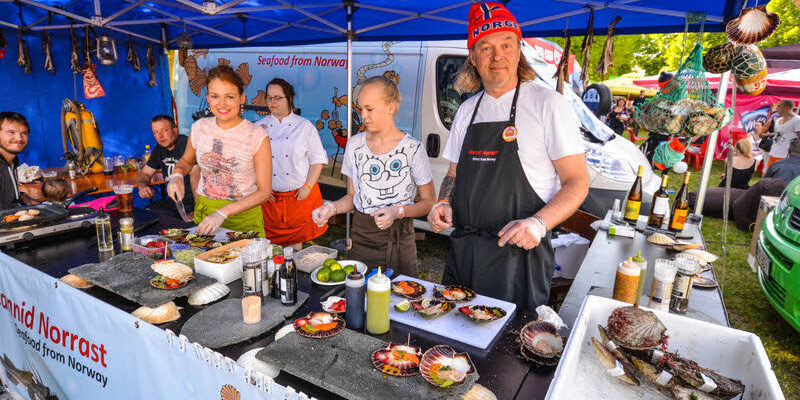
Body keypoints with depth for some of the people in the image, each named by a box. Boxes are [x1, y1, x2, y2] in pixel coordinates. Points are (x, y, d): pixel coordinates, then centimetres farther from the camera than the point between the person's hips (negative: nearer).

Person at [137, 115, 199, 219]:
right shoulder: (159, 149, 12)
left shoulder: (186, 145, -15)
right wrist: (142, 186, -1)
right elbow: (144, 173, 24)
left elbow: (195, 177, -27)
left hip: (192, 203, -8)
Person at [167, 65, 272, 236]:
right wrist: (177, 175, -3)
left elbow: (264, 191, -15)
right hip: (204, 212, 4)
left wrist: (223, 213, -23)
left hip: (244, 217, -4)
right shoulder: (199, 127, -1)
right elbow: (186, 160, 20)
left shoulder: (257, 136, -15)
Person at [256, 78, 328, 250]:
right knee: (272, 238, 6)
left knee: (297, 236, 6)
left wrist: (307, 187, -7)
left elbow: (317, 159, 0)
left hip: (300, 194, -1)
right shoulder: (259, 127, 6)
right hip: (269, 196, 1)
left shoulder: (305, 126, 1)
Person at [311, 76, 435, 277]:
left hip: (399, 239, -3)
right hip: (361, 236, 3)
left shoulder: (412, 149, -9)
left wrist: (398, 211, -18)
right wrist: (331, 208, -8)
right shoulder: (355, 144, 3)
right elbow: (352, 196, 11)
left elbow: (429, 201, -3)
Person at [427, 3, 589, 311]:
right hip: (463, 251, 5)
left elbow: (577, 182, -7)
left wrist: (538, 223, -23)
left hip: (519, 253, -5)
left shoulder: (548, 104, -6)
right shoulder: (467, 110, 10)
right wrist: (444, 204, -2)